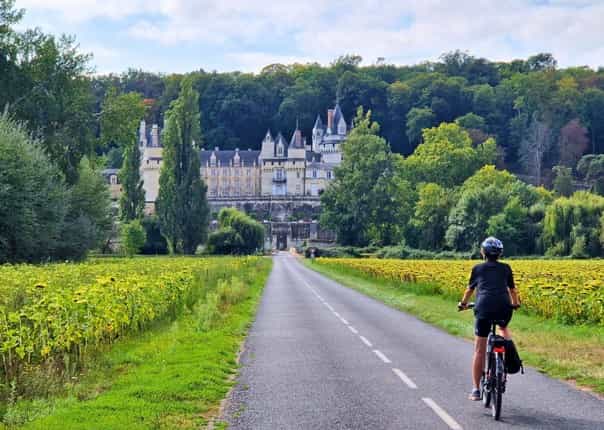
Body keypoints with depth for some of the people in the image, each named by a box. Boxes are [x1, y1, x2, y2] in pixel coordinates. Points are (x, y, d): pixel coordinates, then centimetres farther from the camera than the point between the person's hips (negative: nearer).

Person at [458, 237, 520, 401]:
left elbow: (470, 289, 29)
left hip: (484, 308, -2)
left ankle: (476, 390, 3)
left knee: (479, 350, 5)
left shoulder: (478, 268, 17)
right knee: (503, 327, 37)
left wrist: (463, 303, 48)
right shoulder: (506, 268, 20)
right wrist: (515, 303, 51)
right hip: (504, 308, 2)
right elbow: (512, 290, 32)